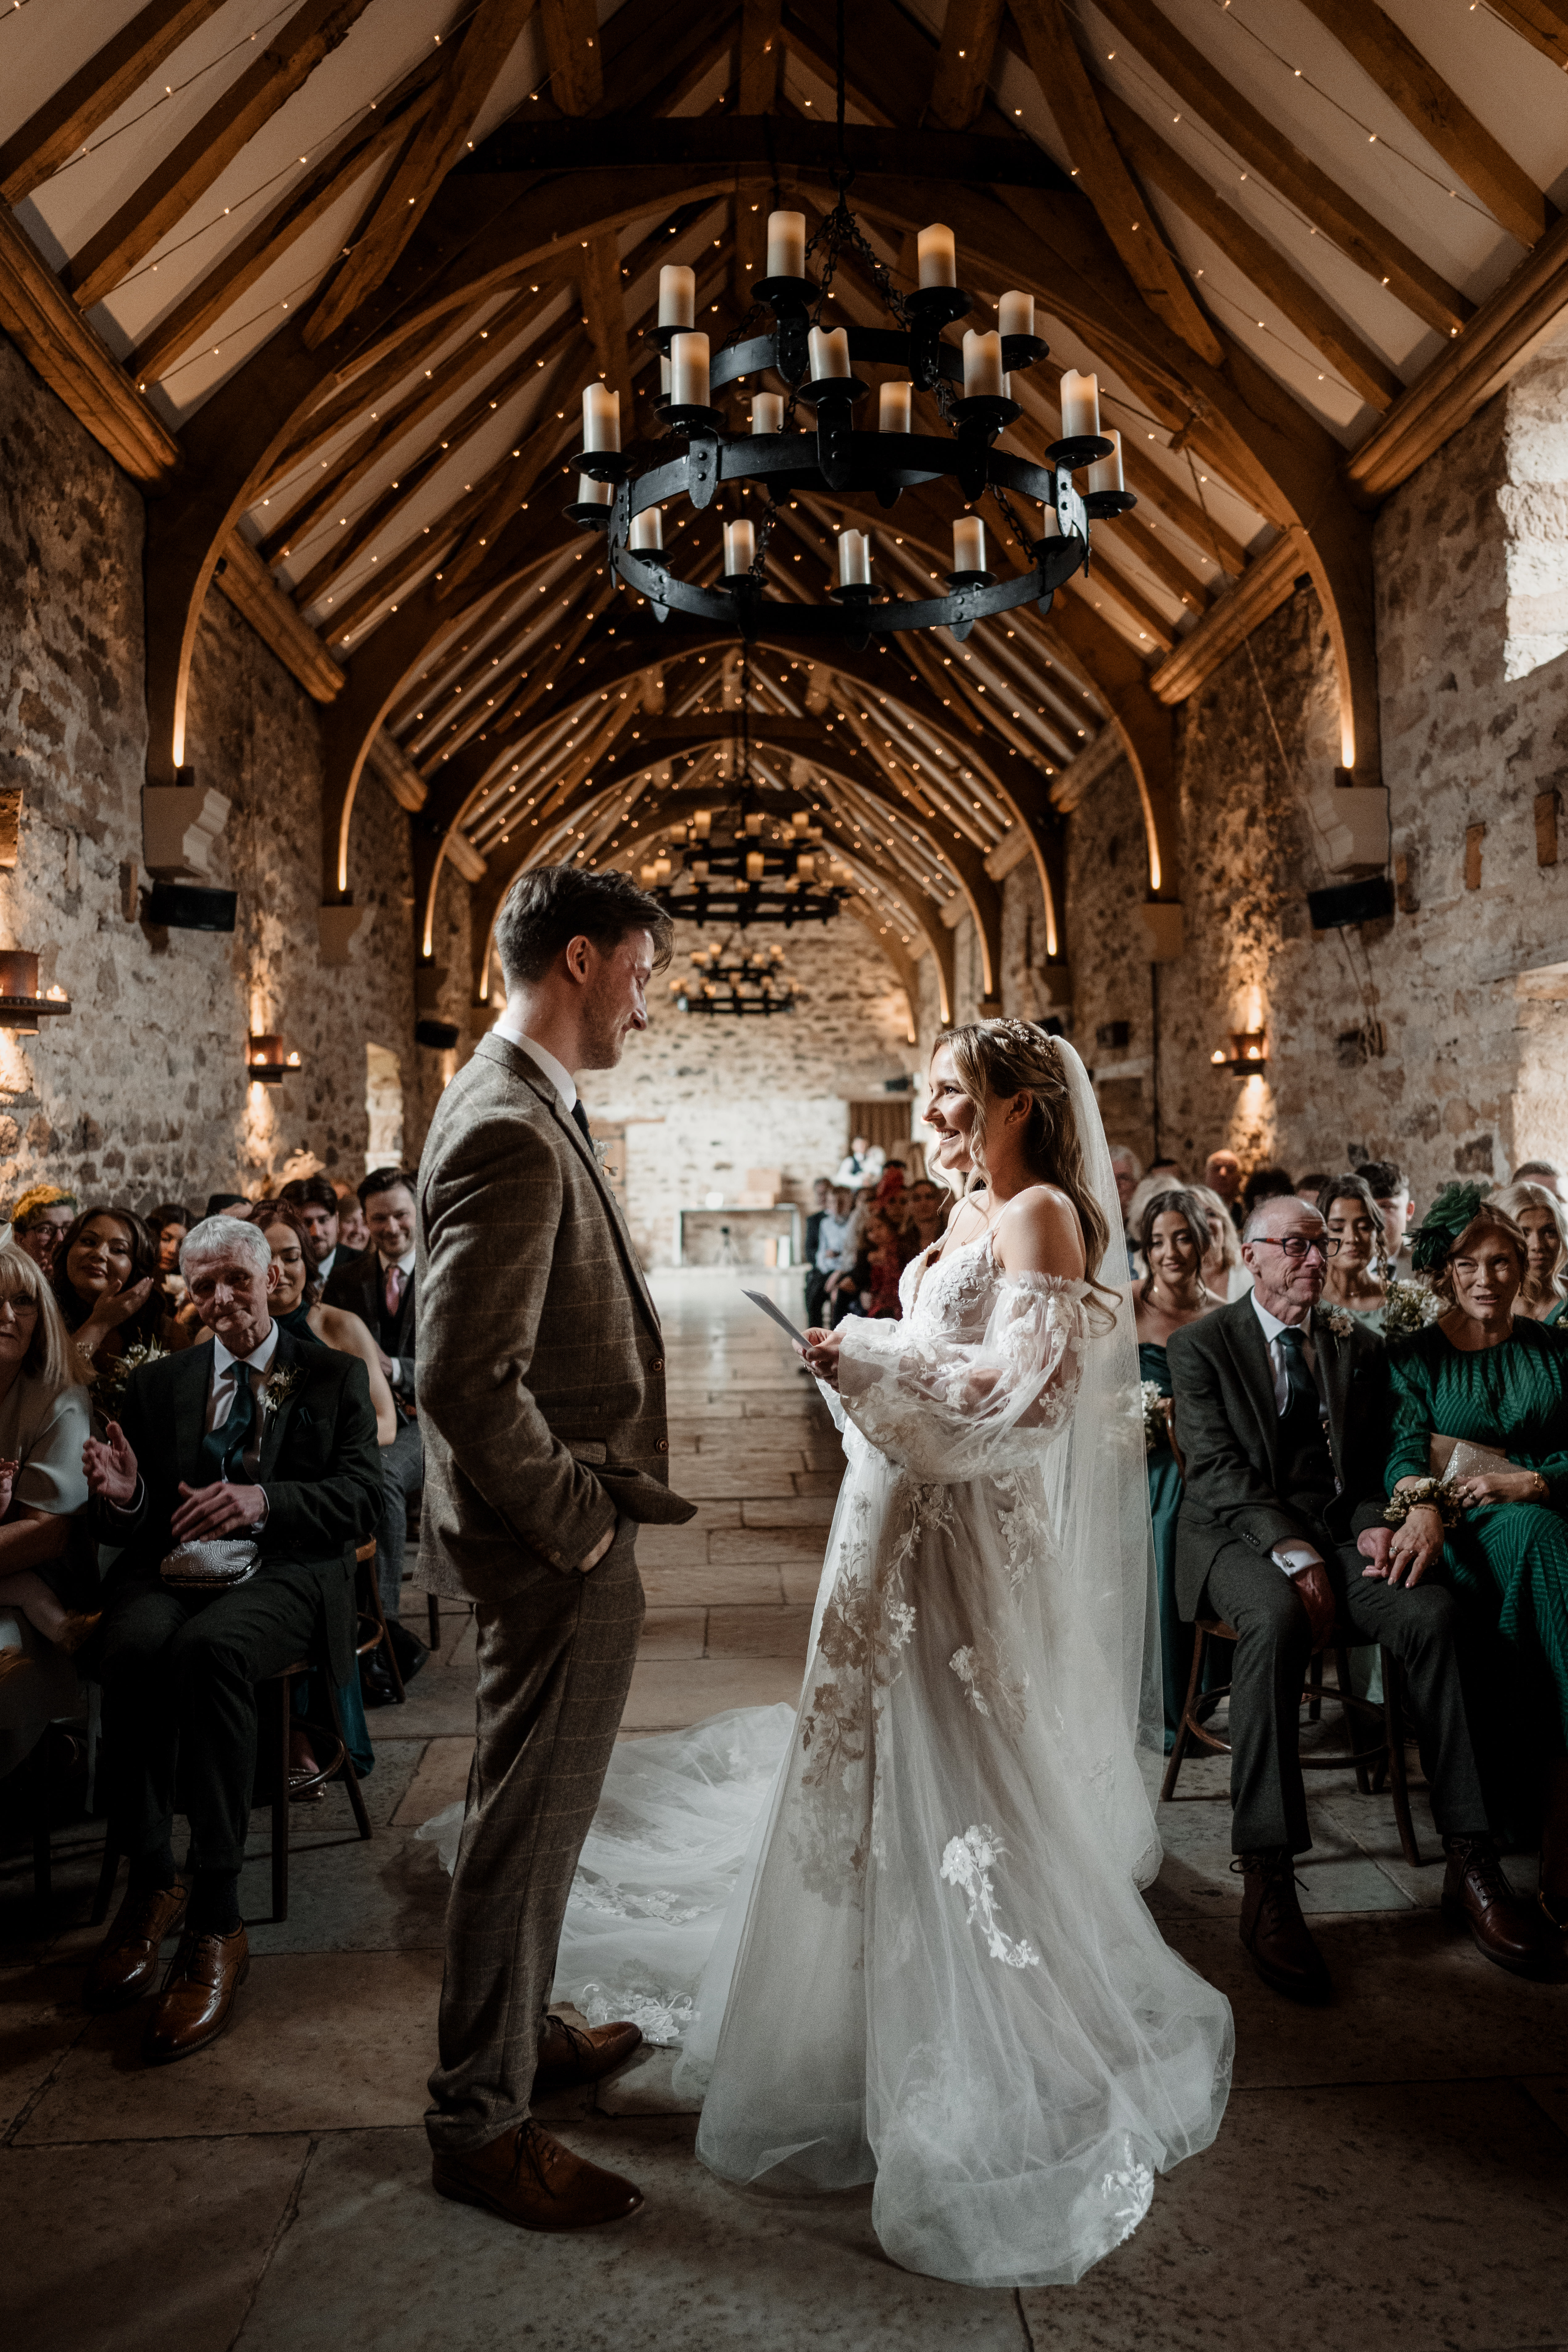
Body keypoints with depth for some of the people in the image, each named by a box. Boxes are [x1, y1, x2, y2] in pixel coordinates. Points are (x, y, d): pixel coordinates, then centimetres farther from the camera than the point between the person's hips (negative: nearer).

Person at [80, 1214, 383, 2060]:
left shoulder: (335, 1377, 13)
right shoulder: (157, 1383, 20)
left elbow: (361, 1498, 0)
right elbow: (130, 1528, 16)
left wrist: (264, 1500, -18)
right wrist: (124, 1499, -10)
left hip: (280, 1577, -3)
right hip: (168, 1575, 3)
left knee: (208, 1650, -35)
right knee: (133, 1650, -32)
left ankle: (217, 1923, -27)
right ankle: (150, 1882, -12)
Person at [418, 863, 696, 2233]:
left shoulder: (525, 1110, 9)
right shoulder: (511, 1135, -25)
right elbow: (468, 1385, -30)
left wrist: (592, 1511, 14)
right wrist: (578, 1527, -18)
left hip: (572, 1541, 10)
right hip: (555, 1554, -10)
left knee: (538, 1815, 25)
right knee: (528, 1826, 7)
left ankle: (519, 2031, 46)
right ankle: (480, 2124, 28)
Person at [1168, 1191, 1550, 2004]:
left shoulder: (1359, 1346, 17)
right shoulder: (1201, 1345, 3)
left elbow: (1375, 1462, 16)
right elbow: (1217, 1467, -8)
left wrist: (1373, 1526, -6)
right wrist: (1289, 1549, -20)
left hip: (1341, 1533, 4)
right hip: (1238, 1535, -4)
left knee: (1431, 1611, -26)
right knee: (1276, 1618, -37)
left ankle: (1470, 1862, -19)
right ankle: (1267, 1885, -35)